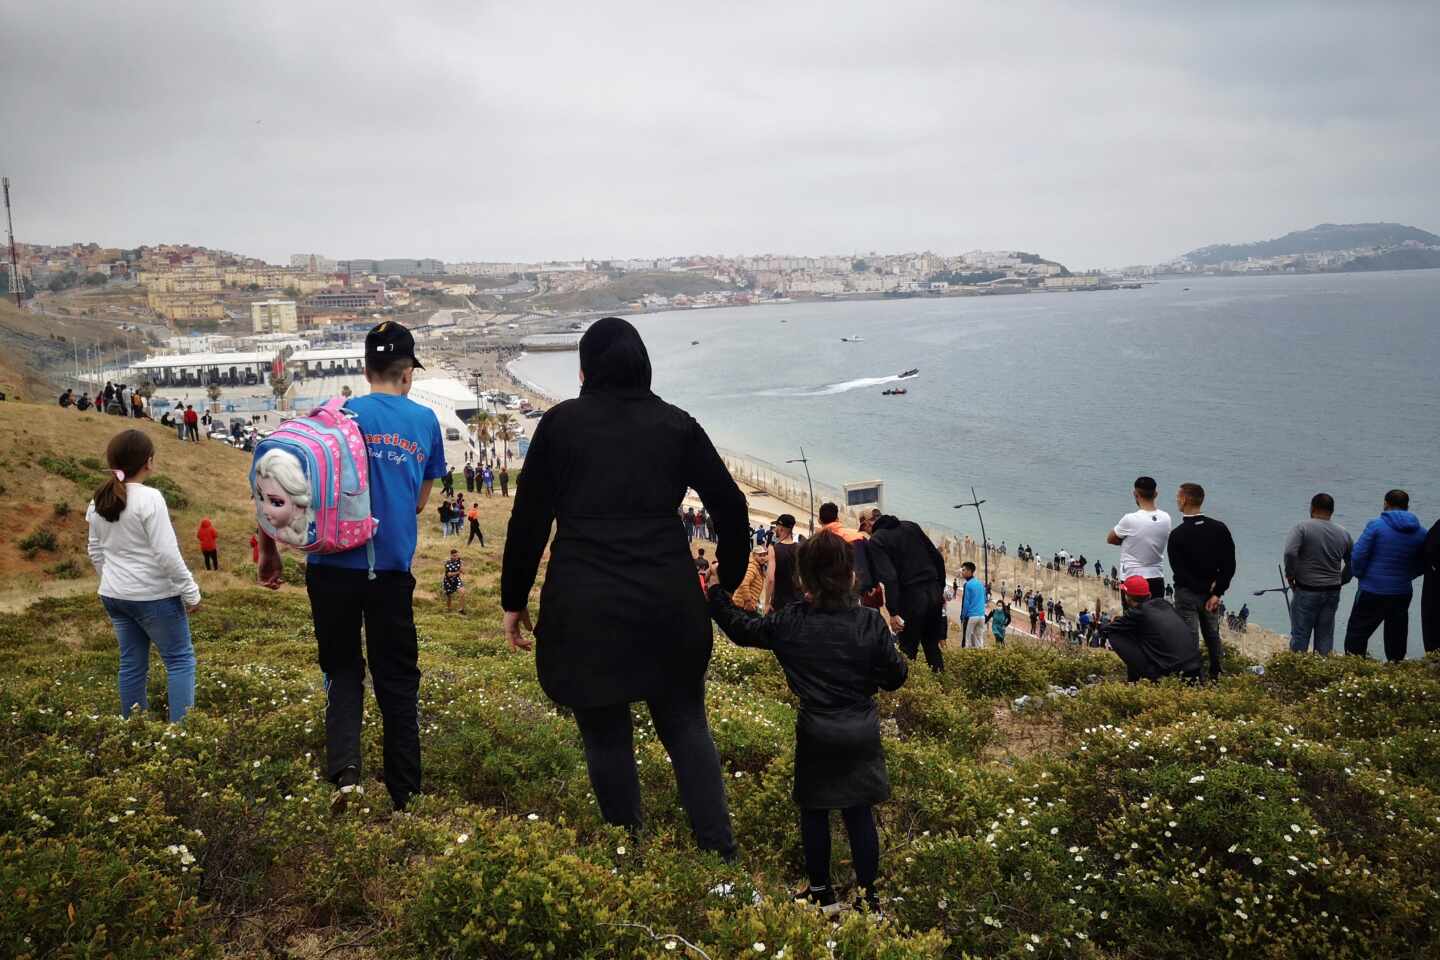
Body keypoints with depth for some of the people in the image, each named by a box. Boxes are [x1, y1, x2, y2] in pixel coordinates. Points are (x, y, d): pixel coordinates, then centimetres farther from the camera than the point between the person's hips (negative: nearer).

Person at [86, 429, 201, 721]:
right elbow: (167, 554, -18)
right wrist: (191, 593, -10)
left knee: (132, 663, 15)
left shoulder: (99, 502, 6)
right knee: (180, 659, 3)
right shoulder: (149, 498, -18)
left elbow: (95, 552, 15)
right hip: (153, 595, -7)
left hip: (114, 596, 7)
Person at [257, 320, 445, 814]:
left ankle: (344, 769, -4)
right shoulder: (425, 421, 4)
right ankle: (405, 795, 18)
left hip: (333, 566, 0)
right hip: (393, 570, 1)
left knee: (343, 669, 17)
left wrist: (269, 548, 4)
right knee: (397, 679, 12)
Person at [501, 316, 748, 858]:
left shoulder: (560, 423, 1)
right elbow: (731, 507, 7)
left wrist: (514, 601, 9)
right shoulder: (677, 424, 6)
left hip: (584, 609, -2)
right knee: (686, 725, 16)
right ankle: (720, 852, 13)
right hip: (669, 603, 2)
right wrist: (728, 585, 20)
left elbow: (528, 521, 0)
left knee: (606, 736, 12)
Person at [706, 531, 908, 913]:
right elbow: (895, 677, -5)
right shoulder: (871, 622, -12)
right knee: (860, 814, 9)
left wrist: (716, 592, 17)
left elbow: (742, 629, 5)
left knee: (814, 813, 14)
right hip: (862, 736, 0)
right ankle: (867, 896, 16)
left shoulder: (789, 623, -9)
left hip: (815, 737, 0)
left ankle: (822, 894, 23)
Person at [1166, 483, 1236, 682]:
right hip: (1212, 592, 4)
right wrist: (1216, 592, -6)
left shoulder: (1177, 535, -14)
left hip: (1187, 593, -4)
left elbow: (1179, 570, -16)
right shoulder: (1220, 529, -2)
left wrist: (1206, 589, -10)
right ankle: (1215, 676, 26)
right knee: (1213, 636, 18)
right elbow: (1229, 566, -4)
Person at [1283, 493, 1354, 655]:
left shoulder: (1302, 527, -10)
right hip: (1333, 593, 5)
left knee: (1300, 635, 1)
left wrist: (1290, 574, -9)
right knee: (1325, 637, 12)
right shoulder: (1343, 533, 7)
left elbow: (1290, 552, -23)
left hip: (1306, 591, -5)